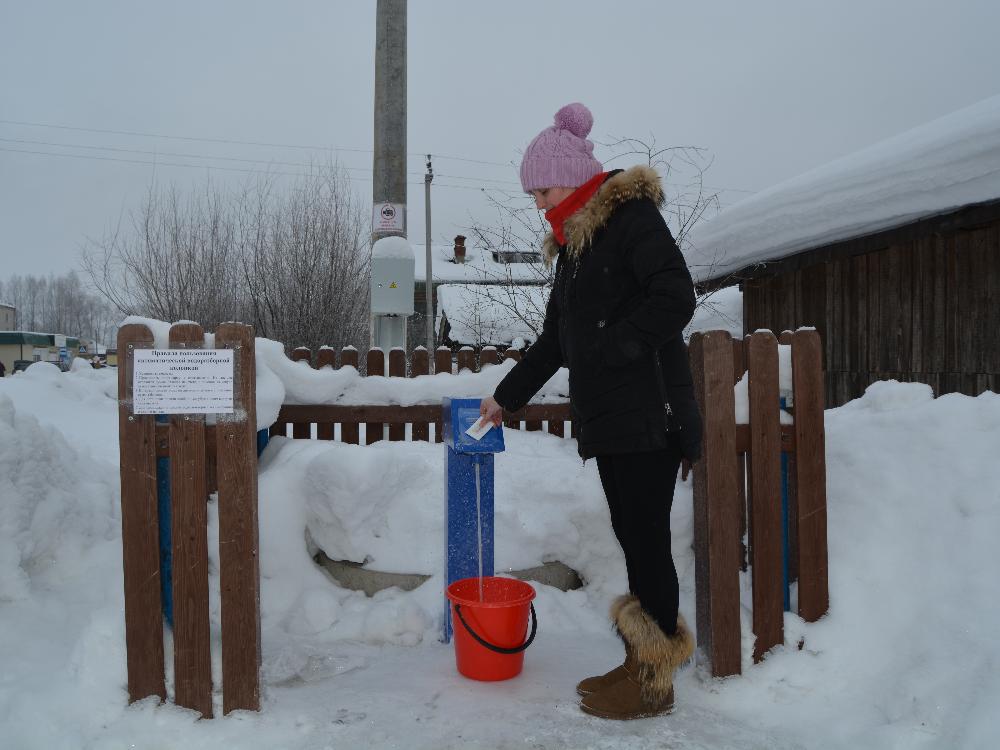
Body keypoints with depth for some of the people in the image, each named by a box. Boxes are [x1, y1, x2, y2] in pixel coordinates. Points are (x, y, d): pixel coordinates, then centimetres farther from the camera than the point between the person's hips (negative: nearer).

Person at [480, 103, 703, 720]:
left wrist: (615, 347, -16)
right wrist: (508, 395, 24)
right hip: (606, 415, 8)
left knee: (648, 539, -2)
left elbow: (676, 297, -19)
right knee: (631, 536, 12)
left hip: (647, 413, -8)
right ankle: (640, 663, 24)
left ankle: (656, 683, 11)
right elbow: (556, 339, 23)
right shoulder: (574, 241, 20)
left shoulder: (632, 214, -6)